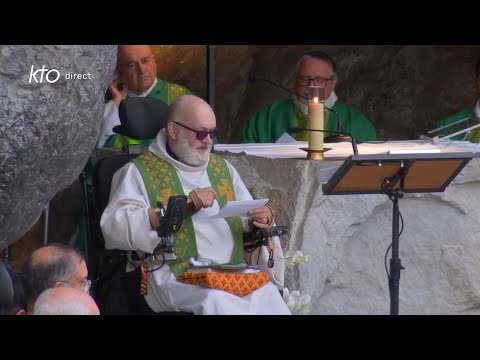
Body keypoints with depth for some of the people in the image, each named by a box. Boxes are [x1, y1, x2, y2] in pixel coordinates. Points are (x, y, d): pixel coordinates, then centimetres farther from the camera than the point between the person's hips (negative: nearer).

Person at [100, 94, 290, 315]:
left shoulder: (222, 168, 26)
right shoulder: (139, 172, 8)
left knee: (267, 294, -29)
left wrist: (258, 222, 4)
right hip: (175, 275, -4)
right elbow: (113, 228, -8)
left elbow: (248, 223, 30)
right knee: (215, 300, -37)